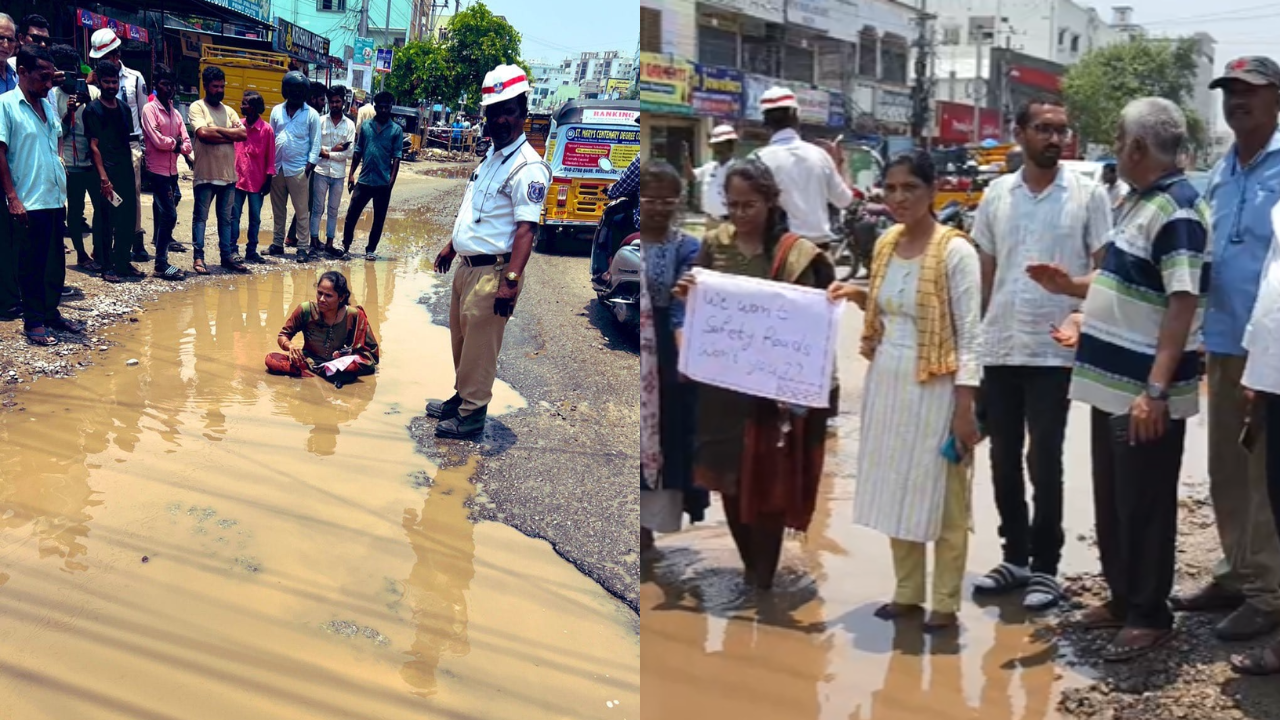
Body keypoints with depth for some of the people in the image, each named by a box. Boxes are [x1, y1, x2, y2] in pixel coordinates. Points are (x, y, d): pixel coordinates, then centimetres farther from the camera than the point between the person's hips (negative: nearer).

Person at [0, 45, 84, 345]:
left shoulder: (48, 105, 12)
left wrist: (63, 189, 15)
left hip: (55, 199, 7)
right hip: (28, 202, -7)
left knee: (56, 262, 13)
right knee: (31, 265, 2)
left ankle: (52, 313, 25)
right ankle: (34, 321, 10)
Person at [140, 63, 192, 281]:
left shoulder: (175, 113, 14)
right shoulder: (150, 109, -7)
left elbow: (187, 144, 7)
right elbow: (158, 141, -17)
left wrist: (177, 146, -12)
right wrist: (176, 143, -2)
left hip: (172, 171, 7)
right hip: (158, 171, -7)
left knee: (163, 217, 11)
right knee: (169, 215, -13)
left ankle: (161, 262, 16)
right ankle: (161, 265, -9)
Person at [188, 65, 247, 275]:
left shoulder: (229, 111, 13)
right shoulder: (197, 107, -2)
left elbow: (243, 134, -2)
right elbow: (203, 133, -19)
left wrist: (217, 130, -11)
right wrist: (229, 134, -10)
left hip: (228, 174, 5)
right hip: (205, 175, -5)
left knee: (226, 218, 12)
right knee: (200, 217, 1)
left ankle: (227, 255, 18)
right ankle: (198, 257, 4)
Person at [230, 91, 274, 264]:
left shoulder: (266, 129, -5)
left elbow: (270, 157, -2)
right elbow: (231, 150, 9)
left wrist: (268, 181, -3)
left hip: (257, 182, -2)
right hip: (237, 179, 2)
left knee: (255, 218, 6)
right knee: (234, 216, 1)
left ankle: (251, 251, 15)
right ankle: (232, 250, 5)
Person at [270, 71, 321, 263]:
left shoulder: (311, 114, -1)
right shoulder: (277, 111, 9)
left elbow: (316, 143, -2)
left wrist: (309, 166, -10)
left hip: (298, 169, -4)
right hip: (277, 168, 4)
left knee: (302, 210, -2)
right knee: (278, 209, 12)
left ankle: (302, 248, 1)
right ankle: (278, 243, 21)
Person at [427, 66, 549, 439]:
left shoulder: (528, 167, -17)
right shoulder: (492, 155, 13)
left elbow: (526, 229, -24)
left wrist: (510, 281, -29)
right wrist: (451, 246, 25)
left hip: (492, 272, -9)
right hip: (467, 265, 9)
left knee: (479, 345, -2)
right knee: (460, 337, 19)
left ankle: (472, 414, 9)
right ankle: (461, 396, 34)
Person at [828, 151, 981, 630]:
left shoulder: (955, 250, -13)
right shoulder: (886, 244, 7)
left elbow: (970, 334, -14)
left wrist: (965, 406, -17)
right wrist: (858, 296, 2)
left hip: (935, 389, -7)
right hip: (887, 383, 7)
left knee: (941, 497, 4)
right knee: (896, 490, 14)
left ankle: (945, 603, 16)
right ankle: (907, 592, 27)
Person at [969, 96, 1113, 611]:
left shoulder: (1089, 195, -2)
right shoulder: (996, 195, 7)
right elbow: (984, 274, 11)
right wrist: (974, 336, 7)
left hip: (1055, 350, -3)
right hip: (998, 349, 4)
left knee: (1044, 462, 1)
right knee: (1003, 460, 10)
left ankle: (1045, 566, 13)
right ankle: (1015, 557, 24)